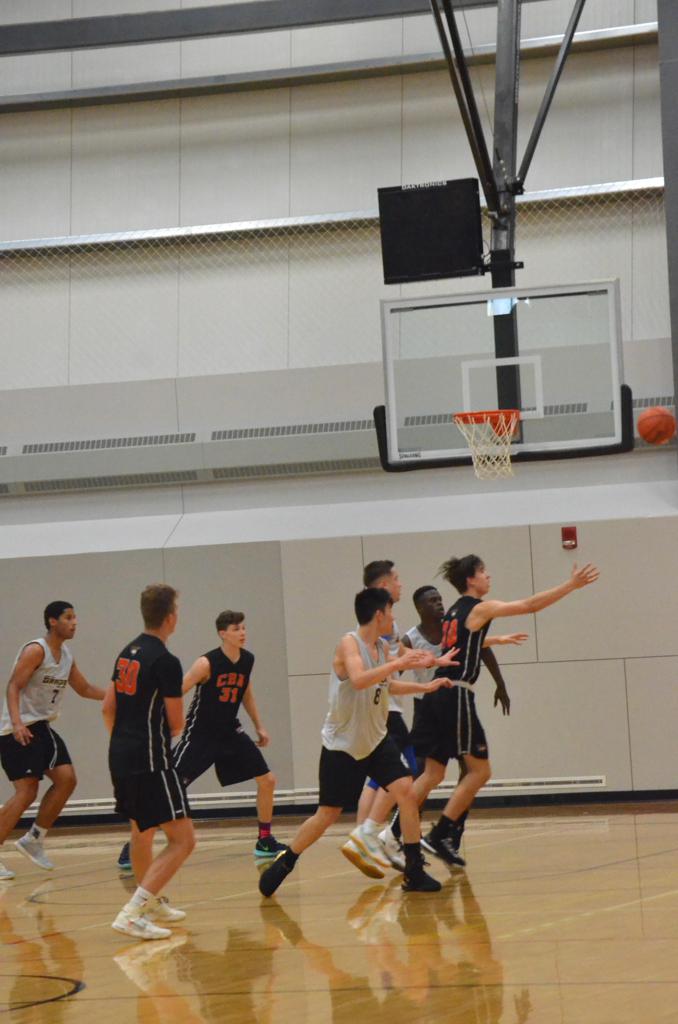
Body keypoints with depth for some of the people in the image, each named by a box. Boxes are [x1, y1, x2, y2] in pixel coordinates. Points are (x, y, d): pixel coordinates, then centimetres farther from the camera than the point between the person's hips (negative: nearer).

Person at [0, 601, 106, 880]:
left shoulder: (66, 656, 12)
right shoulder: (35, 650, -14)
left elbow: (84, 689, 24)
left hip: (42, 727, 9)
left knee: (66, 779, 1)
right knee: (26, 792, -14)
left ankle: (33, 840, 12)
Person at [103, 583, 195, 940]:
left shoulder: (127, 653, 10)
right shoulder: (165, 662, -15)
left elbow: (108, 707, 16)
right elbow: (176, 723, -8)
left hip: (120, 755, 9)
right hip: (150, 761, -9)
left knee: (142, 831, 27)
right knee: (182, 839, -9)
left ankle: (152, 903, 42)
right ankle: (132, 913, -20)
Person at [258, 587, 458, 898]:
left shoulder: (382, 647, 4)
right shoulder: (349, 643, -17)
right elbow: (359, 680, -36)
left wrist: (425, 686, 18)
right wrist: (398, 663, -39)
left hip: (376, 740, 6)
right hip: (341, 745, -6)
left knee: (406, 791, -12)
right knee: (327, 815, 1)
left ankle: (414, 873, -6)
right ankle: (284, 862, 24)